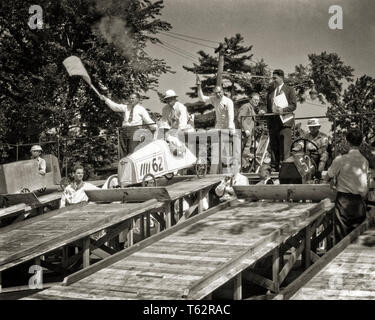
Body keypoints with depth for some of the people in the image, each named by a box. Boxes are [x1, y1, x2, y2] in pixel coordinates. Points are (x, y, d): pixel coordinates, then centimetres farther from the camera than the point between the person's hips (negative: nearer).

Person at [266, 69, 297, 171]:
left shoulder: (289, 90, 6)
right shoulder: (270, 92, 21)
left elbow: (293, 105, -1)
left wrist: (282, 110, -16)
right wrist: (268, 121, 11)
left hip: (284, 121, -5)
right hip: (272, 122, 5)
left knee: (284, 147, -9)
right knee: (273, 146, 3)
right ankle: (274, 167, 7)